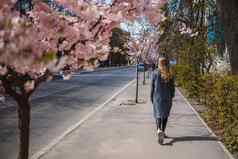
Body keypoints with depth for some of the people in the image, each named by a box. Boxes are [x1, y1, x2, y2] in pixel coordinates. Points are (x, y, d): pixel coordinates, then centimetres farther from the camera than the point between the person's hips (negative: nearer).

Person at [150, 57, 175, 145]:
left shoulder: (155, 73, -6)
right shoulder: (170, 74, -2)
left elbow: (152, 86, -3)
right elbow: (172, 87, 1)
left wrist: (151, 97, 7)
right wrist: (171, 97, 12)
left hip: (157, 97, -2)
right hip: (167, 97, 2)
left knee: (158, 114, -3)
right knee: (165, 114, 16)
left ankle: (159, 131, -26)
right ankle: (162, 132, 24)